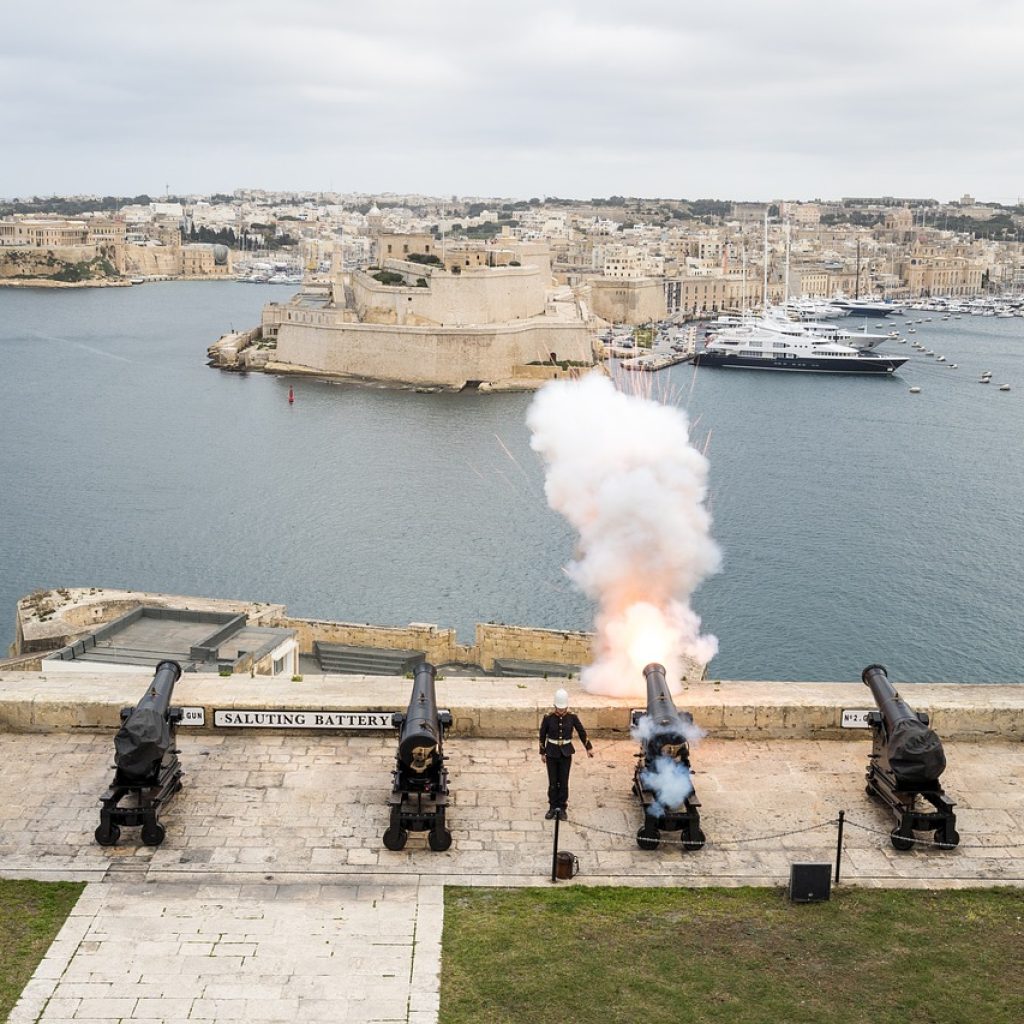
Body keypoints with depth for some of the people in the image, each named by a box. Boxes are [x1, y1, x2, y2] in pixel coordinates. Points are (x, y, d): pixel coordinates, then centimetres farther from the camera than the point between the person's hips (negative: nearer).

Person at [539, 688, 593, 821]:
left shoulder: (572, 717, -8)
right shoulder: (548, 717, -11)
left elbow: (582, 732, 4)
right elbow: (542, 735, -1)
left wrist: (589, 748, 8)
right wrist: (542, 753, 5)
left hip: (566, 753, 1)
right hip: (552, 753, -1)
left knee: (563, 782, 6)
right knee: (553, 782, 7)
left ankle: (562, 808, 17)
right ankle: (553, 807, 21)